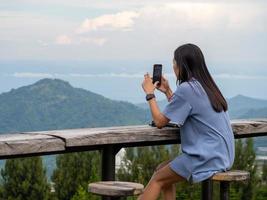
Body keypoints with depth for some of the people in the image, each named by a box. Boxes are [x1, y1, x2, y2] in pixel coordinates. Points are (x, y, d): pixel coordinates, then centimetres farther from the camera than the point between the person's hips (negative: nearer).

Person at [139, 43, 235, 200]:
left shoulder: (186, 88, -14)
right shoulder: (206, 86, 13)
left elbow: (160, 122, -9)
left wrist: (150, 93, 3)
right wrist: (167, 91, 21)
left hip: (208, 157, -9)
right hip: (221, 155, 9)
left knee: (157, 180, 0)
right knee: (162, 170, 18)